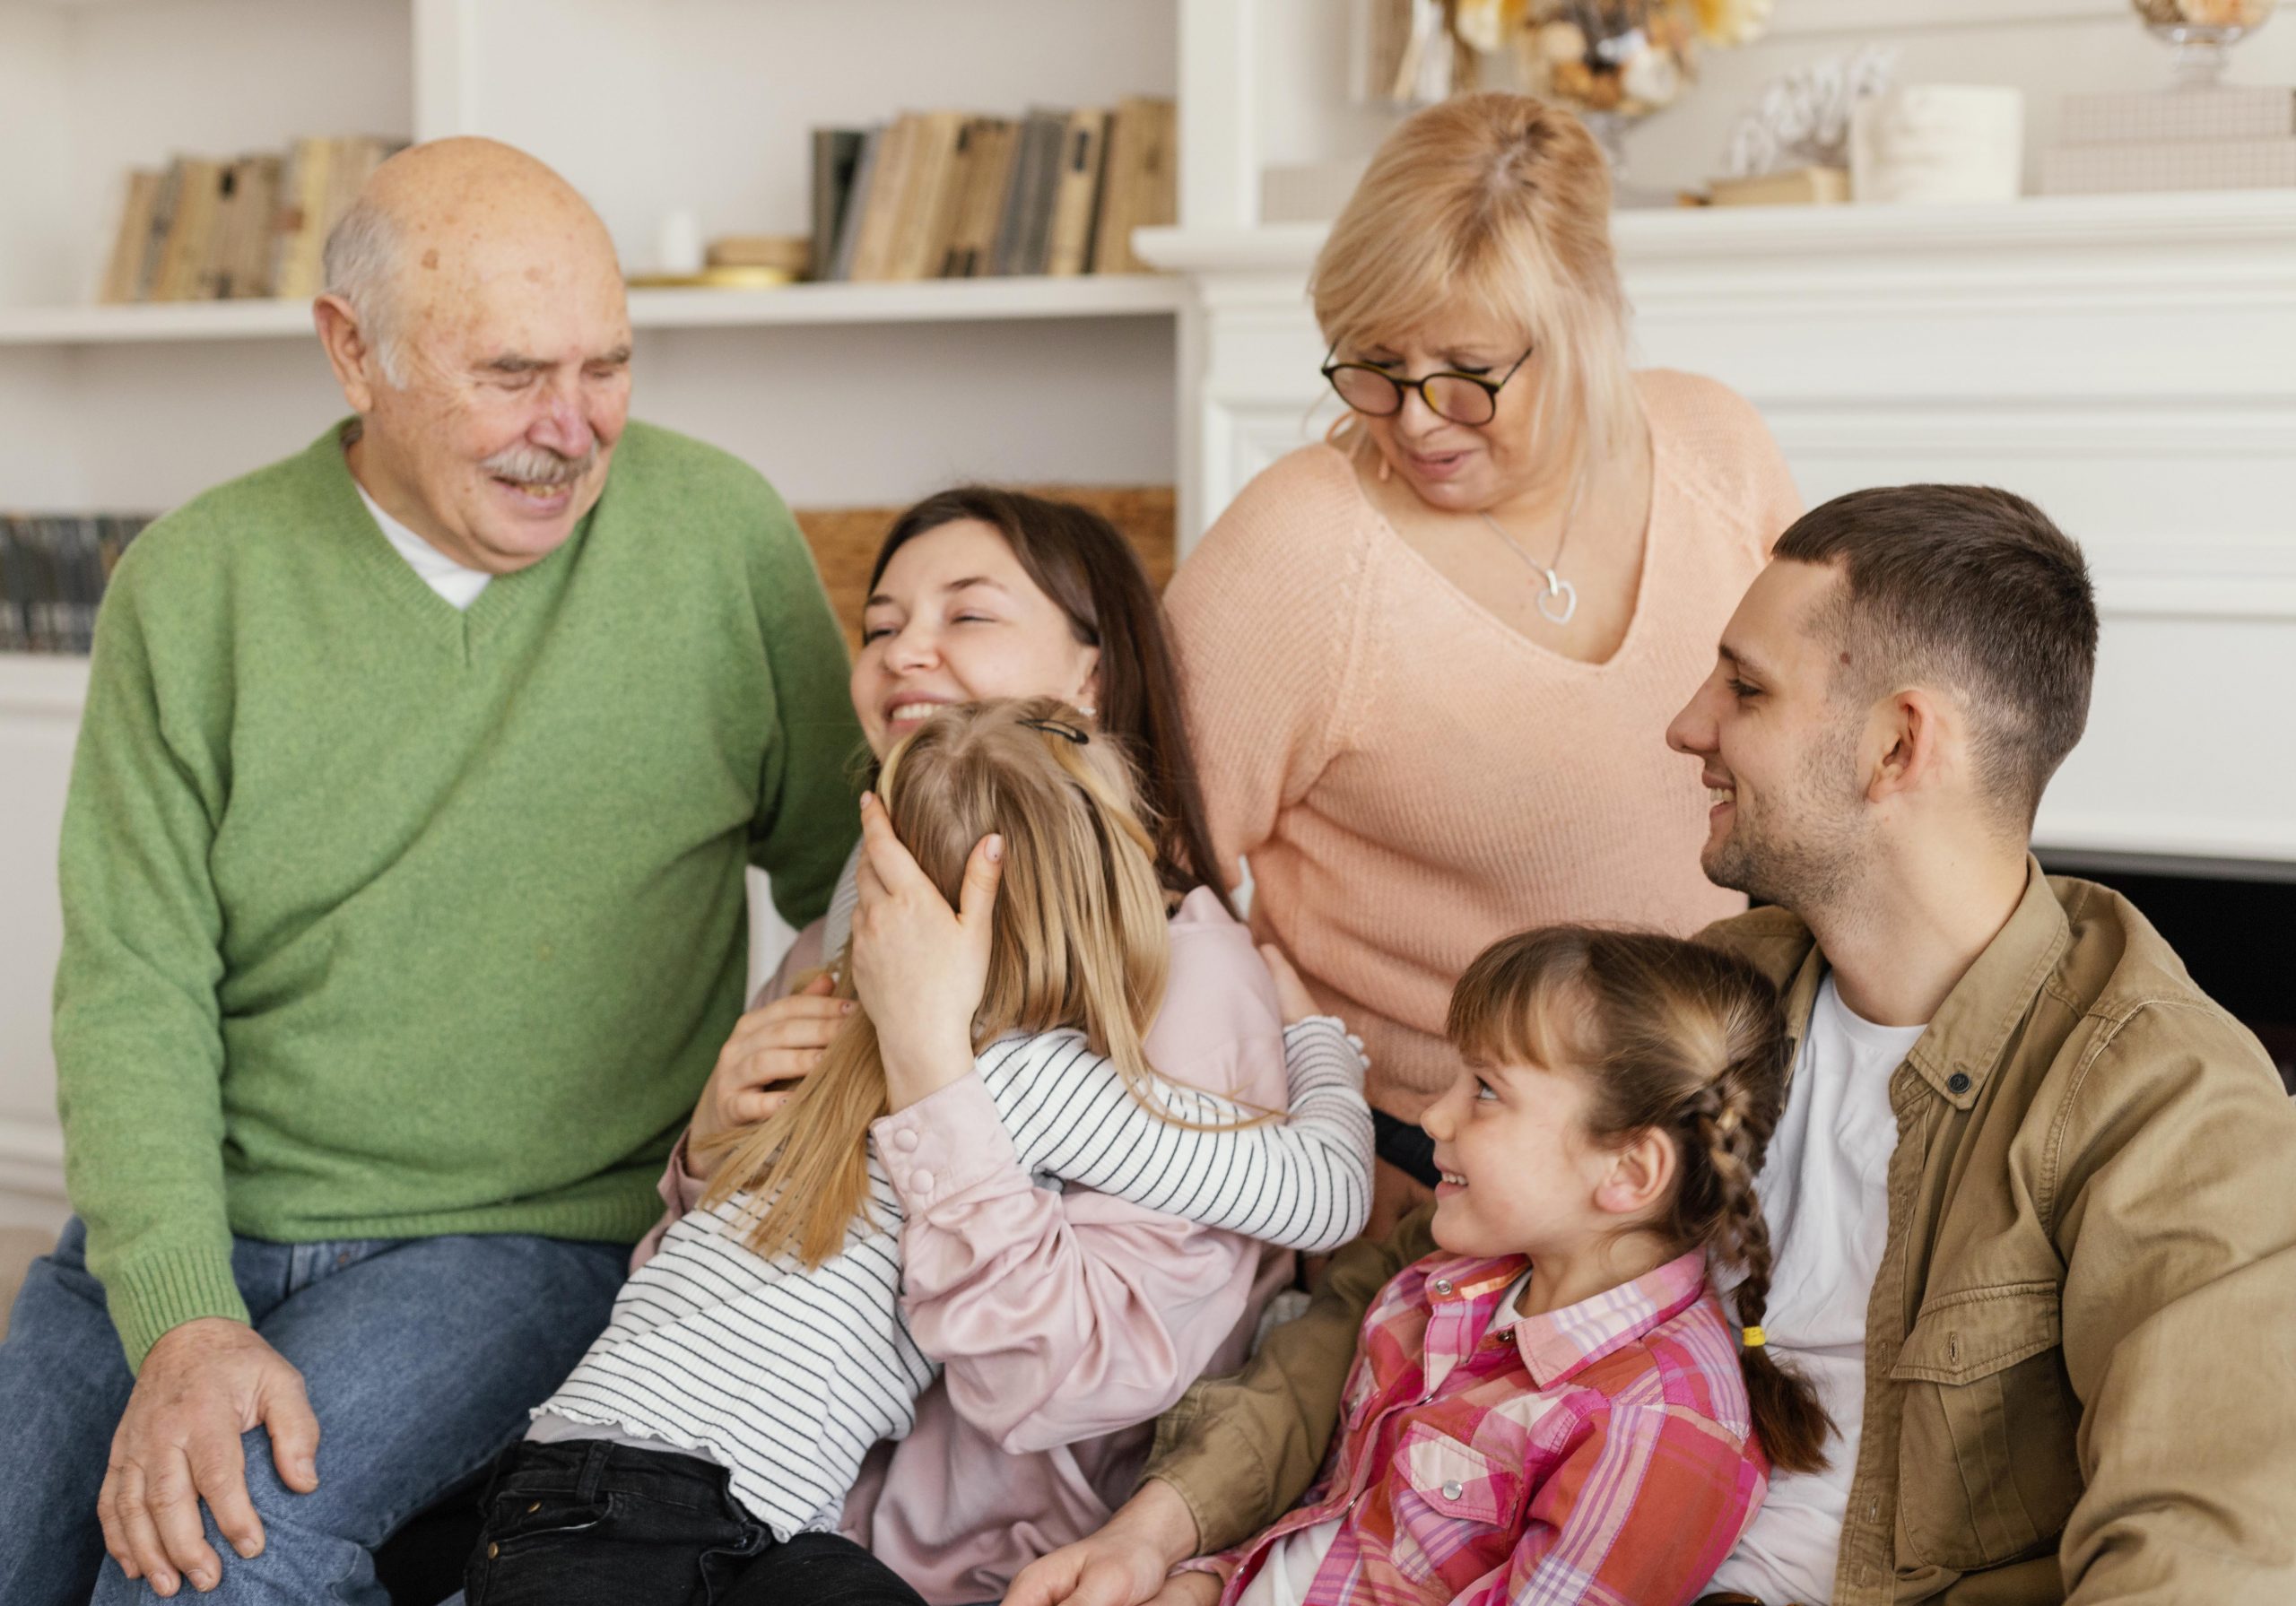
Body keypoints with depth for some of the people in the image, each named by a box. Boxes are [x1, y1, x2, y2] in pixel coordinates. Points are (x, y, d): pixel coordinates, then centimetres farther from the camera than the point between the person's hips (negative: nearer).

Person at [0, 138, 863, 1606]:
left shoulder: (722, 534, -1)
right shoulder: (192, 589, -1)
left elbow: (844, 879, 12)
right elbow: (133, 992, -5)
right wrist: (181, 1321, -19)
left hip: (523, 1240, -2)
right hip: (182, 1231, 2)